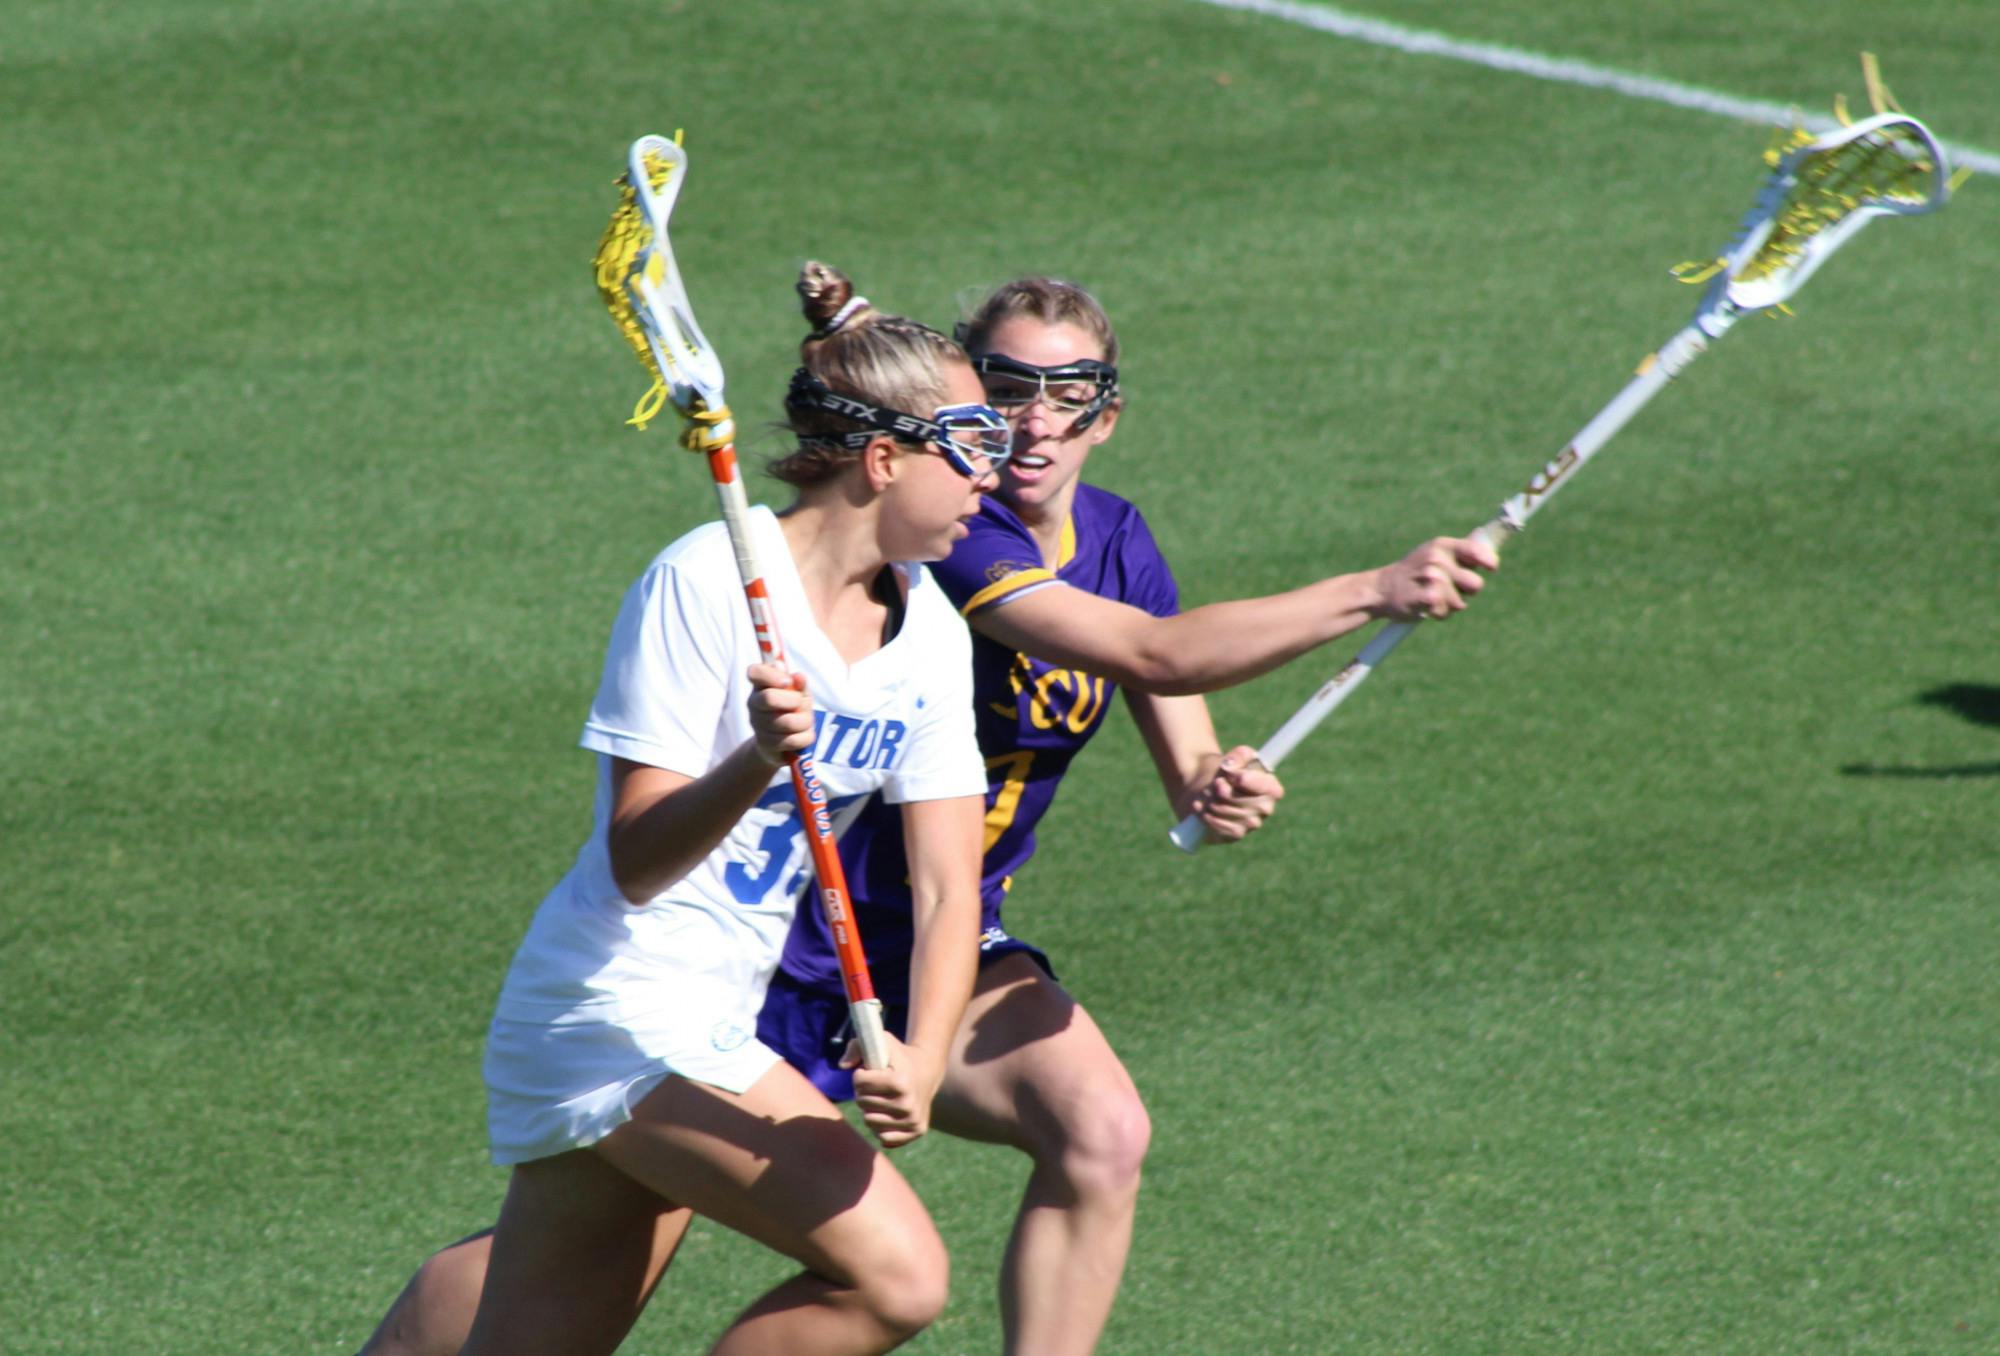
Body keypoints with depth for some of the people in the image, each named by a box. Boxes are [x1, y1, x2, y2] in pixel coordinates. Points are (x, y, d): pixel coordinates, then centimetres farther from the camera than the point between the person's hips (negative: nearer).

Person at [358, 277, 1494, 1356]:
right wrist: (1372, 593, -39)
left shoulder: (1114, 540, -1)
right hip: (772, 948, -6)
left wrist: (1221, 790, -27)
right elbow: (1155, 654, -35)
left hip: (939, 948, 6)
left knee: (1101, 1132, -21)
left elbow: (1186, 761, -2)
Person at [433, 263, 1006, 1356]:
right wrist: (758, 762, -38)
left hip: (713, 1031, 8)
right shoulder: (705, 583, -16)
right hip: (621, 1015, -8)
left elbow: (947, 888, 0)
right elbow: (634, 863, -19)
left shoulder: (931, 634, 5)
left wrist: (922, 1055, -19)